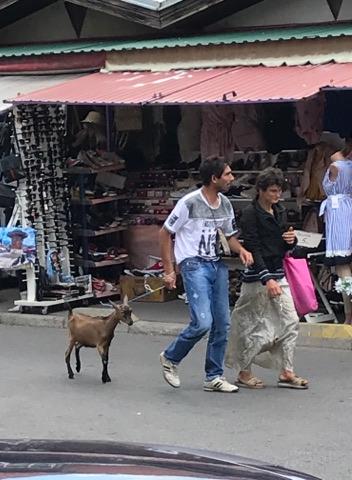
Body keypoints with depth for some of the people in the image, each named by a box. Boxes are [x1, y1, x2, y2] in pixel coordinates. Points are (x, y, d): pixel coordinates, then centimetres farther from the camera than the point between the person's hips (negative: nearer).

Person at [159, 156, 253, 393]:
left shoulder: (225, 204, 9)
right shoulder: (189, 203, -12)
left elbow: (231, 236, 21)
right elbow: (165, 233, -5)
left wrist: (241, 249, -3)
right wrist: (169, 270, -6)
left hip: (217, 265, 7)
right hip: (194, 265, -7)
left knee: (222, 323, 5)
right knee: (203, 322, -17)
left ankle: (214, 377, 16)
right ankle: (170, 358, 8)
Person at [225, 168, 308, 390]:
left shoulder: (280, 212, 11)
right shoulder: (251, 214, -12)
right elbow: (253, 249, -18)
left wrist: (291, 240, -3)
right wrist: (267, 279, -26)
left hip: (279, 273, 8)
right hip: (258, 276, -7)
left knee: (290, 322, 3)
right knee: (257, 326, -2)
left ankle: (286, 372, 10)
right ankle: (244, 373, 12)